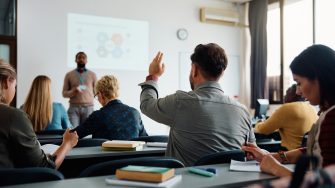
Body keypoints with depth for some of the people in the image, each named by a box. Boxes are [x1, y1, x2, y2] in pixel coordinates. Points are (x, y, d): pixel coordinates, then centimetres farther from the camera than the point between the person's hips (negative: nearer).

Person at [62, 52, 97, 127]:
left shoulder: (92, 75, 10)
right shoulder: (69, 75, 9)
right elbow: (64, 93, 8)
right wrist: (73, 91, -11)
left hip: (88, 107, 0)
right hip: (74, 107, 0)